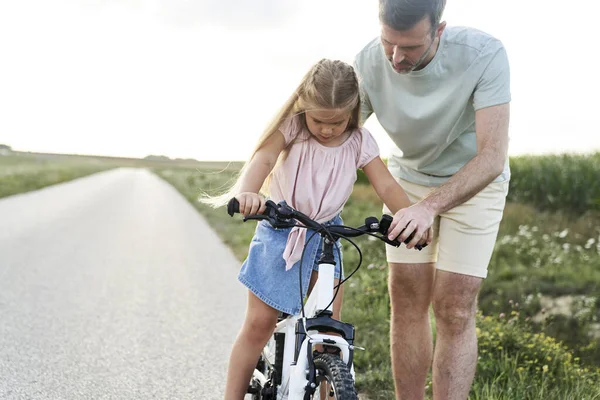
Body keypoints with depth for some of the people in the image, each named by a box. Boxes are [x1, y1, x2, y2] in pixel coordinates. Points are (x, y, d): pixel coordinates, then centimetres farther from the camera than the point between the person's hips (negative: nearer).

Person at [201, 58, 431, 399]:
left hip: (327, 235, 2)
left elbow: (387, 185, -13)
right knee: (259, 323, -1)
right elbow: (263, 158, -32)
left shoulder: (360, 142, -8)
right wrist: (247, 193, -53)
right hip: (280, 232, -2)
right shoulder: (291, 128, -15)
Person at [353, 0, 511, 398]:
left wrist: (429, 206, -46)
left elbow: (492, 158, -34)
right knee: (407, 303, 1)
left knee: (454, 310, -8)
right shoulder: (369, 62, -22)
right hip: (408, 178, 3)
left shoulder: (484, 54, -32)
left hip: (473, 182, -3)